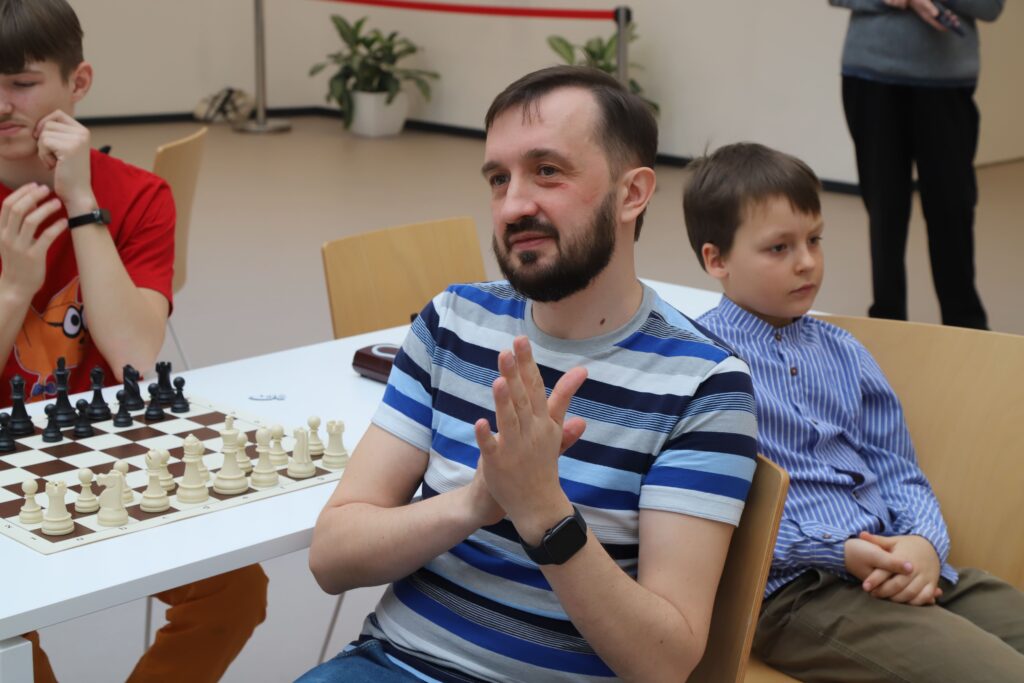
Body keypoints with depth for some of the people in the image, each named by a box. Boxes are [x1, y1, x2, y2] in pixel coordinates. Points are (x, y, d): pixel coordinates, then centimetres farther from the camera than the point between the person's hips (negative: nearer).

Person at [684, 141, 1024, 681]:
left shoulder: (842, 353, 17)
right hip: (791, 590, -7)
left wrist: (926, 542, -6)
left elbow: (898, 471, 15)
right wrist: (837, 551, -17)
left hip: (897, 566, 8)